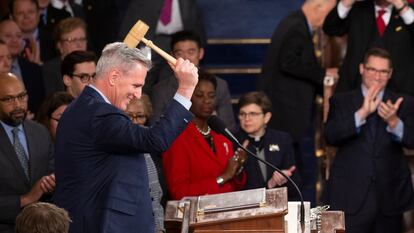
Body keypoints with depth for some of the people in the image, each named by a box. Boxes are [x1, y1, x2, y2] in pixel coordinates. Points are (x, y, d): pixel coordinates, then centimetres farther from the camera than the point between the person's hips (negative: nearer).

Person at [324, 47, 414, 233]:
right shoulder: (341, 101, 5)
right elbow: (331, 136, -11)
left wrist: (393, 121, -28)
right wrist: (362, 113, -24)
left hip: (390, 197, 2)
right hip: (351, 197, -2)